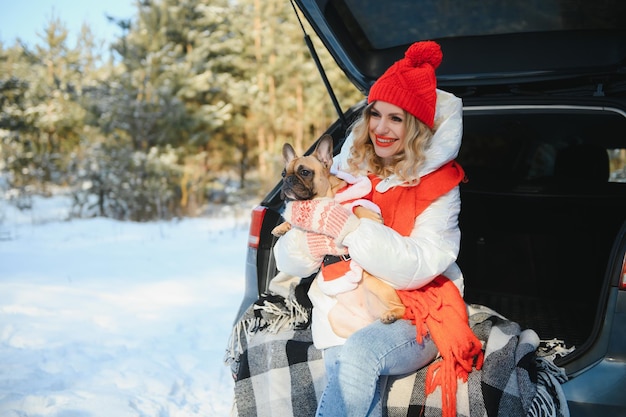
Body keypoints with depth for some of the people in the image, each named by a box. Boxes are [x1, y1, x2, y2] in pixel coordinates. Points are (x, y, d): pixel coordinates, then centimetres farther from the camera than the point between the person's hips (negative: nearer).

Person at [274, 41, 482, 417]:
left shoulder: (439, 187, -1)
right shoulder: (345, 171, 7)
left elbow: (417, 267, -18)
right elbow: (289, 262, 4)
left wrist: (344, 226, -26)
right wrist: (308, 230, -20)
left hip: (415, 319, -2)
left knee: (360, 352, -34)